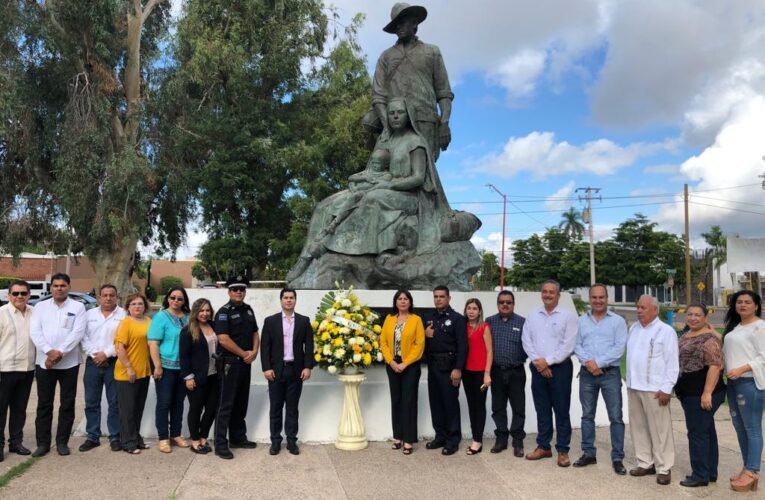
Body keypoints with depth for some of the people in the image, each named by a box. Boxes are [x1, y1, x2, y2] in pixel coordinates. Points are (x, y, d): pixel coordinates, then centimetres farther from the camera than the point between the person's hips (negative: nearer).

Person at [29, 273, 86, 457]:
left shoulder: (78, 307, 2)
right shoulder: (40, 306, 8)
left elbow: (78, 332, -8)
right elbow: (35, 332, -3)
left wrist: (60, 352, -18)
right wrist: (49, 351, -16)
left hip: (69, 363, -1)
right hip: (44, 363, 2)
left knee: (67, 404, 5)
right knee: (44, 404, 7)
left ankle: (62, 442, 16)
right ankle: (43, 443, 16)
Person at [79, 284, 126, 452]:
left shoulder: (123, 315, -1)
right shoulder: (89, 314, 10)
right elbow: (83, 337, 3)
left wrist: (106, 354, -14)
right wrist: (94, 354, -9)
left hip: (114, 363, -3)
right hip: (93, 362, 3)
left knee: (115, 402, 2)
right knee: (91, 402, 8)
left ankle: (115, 437, 11)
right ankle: (92, 437, 19)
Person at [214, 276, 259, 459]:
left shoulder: (248, 310, 11)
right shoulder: (224, 312, -11)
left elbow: (255, 333, 15)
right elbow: (224, 340, -19)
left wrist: (254, 352, -3)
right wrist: (244, 354, -12)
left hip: (246, 362, 7)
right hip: (230, 362, -7)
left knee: (241, 402, 14)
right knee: (227, 404, -3)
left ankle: (238, 437, 26)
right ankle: (221, 444, 4)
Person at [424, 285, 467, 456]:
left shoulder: (457, 318, -6)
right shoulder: (430, 319, 14)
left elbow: (462, 346, -12)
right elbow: (424, 343, 21)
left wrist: (458, 368, -19)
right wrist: (426, 335, -2)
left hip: (448, 366, -6)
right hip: (433, 365, 6)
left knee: (450, 403, -1)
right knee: (435, 402, 11)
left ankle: (453, 439, 9)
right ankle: (440, 436, 22)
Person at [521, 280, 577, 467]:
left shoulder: (568, 316, -4)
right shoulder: (532, 316, 9)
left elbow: (568, 345, -12)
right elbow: (526, 341, 3)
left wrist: (547, 361, -14)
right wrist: (538, 362, -9)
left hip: (560, 368, -4)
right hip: (538, 368, 4)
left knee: (561, 411, 2)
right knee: (542, 410, 11)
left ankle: (563, 450, 11)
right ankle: (543, 446, 22)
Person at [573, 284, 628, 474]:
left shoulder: (618, 321, 0)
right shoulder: (581, 321, 9)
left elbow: (619, 347, -9)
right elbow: (576, 345, 3)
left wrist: (598, 363, -15)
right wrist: (588, 362, -14)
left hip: (610, 373, -3)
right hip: (587, 373, 3)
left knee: (615, 416, -2)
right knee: (587, 415, 10)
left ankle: (617, 458, 7)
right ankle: (588, 453, 21)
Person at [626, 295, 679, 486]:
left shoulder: (666, 331, -7)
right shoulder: (634, 328, 13)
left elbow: (672, 362, -10)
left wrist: (666, 389, -14)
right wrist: (630, 380, 13)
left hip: (654, 389, -7)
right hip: (633, 386, 7)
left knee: (659, 429, 0)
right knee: (638, 427, 12)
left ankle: (664, 468, 9)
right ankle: (645, 463, 24)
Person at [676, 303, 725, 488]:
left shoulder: (709, 338, -15)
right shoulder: (686, 336, 14)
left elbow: (715, 366, -21)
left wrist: (707, 393, -24)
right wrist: (678, 387, 22)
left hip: (702, 393, -9)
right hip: (689, 392, 9)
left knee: (697, 433, -4)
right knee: (706, 431, 15)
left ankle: (701, 475, 5)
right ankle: (710, 472, 24)